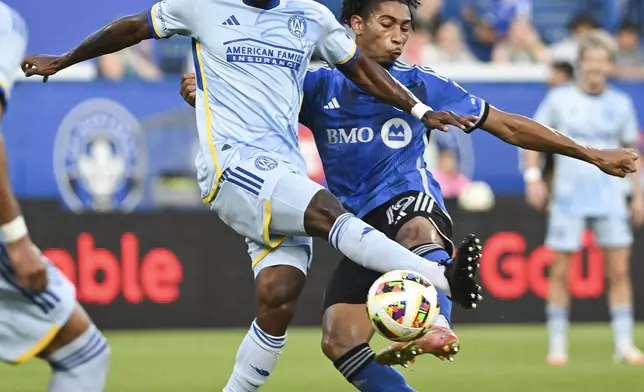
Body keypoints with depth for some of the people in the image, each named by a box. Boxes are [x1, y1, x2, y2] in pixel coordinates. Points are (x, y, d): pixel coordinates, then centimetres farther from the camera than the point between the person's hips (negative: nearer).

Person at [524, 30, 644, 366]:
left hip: (610, 198, 2)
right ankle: (557, 345, 8)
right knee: (560, 272, 0)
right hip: (568, 197, -2)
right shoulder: (559, 99, 1)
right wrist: (533, 176, -5)